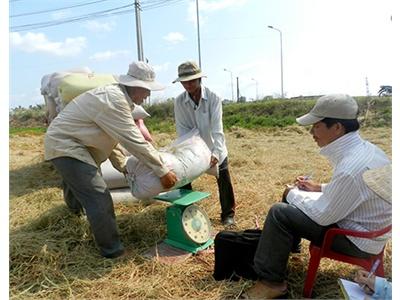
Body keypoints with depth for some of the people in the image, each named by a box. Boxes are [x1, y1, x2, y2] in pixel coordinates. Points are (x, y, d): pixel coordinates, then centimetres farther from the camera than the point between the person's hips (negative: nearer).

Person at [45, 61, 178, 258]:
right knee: (99, 199, -13)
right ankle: (112, 250, 2)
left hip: (66, 141, 11)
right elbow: (134, 141, -30)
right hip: (66, 146, -10)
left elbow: (111, 136, 9)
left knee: (76, 181, 36)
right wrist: (162, 171, -24)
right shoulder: (114, 101, -28)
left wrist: (123, 166, 10)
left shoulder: (115, 95, 4)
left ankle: (74, 206, 68)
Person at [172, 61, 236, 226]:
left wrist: (216, 152, -37)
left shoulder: (213, 98, -19)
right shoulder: (179, 102, -12)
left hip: (215, 150, -2)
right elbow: (182, 130, -14)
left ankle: (228, 213, 25)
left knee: (224, 181, 5)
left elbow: (217, 128, -25)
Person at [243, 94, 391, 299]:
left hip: (358, 240, -9)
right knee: (293, 197, 13)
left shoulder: (351, 167, -34)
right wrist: (320, 188, 7)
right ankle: (286, 247, 34)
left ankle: (271, 281, 2)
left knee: (279, 213, -16)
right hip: (365, 226, 9)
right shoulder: (364, 148, -3)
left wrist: (293, 194, -9)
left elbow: (323, 215, -25)